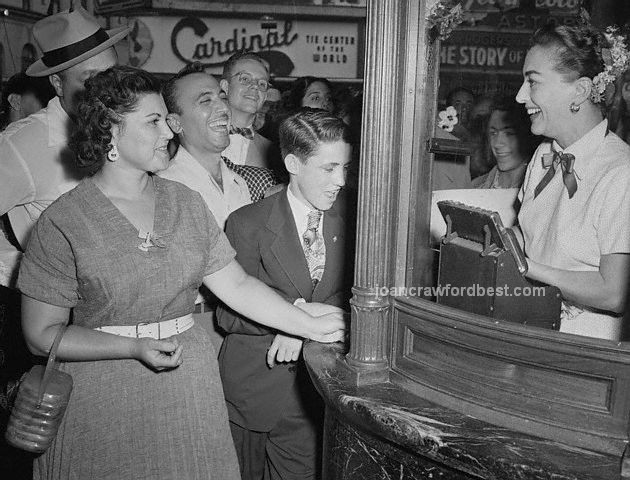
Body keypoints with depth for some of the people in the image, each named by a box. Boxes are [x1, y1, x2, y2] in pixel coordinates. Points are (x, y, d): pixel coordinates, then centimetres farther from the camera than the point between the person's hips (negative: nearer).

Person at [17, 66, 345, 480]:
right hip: (104, 403, -3)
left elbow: (236, 284, 1)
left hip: (190, 389, 4)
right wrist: (136, 348, -19)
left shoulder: (186, 202, 2)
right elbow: (42, 334, -8)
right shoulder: (63, 223, -10)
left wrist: (313, 327, -6)